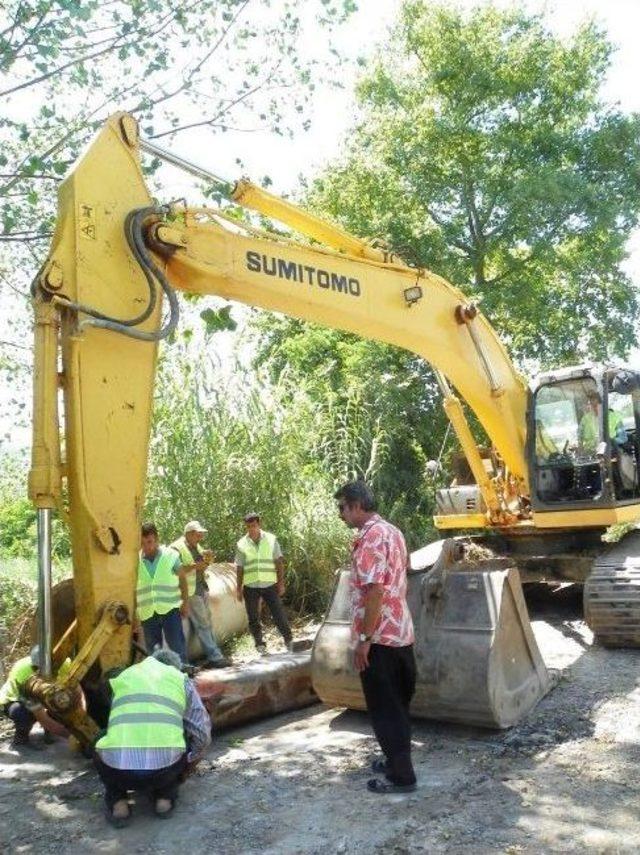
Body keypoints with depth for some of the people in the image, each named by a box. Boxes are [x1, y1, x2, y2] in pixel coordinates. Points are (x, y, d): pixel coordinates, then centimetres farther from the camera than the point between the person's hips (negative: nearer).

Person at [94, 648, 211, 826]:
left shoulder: (124, 676, 23)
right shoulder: (181, 679, 18)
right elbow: (202, 734, 20)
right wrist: (184, 769, 39)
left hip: (117, 770, 1)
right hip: (164, 769, -1)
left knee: (101, 752, 33)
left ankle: (117, 801, 15)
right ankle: (164, 796, 18)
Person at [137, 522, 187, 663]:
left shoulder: (171, 555, -1)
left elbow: (182, 580, 5)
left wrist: (185, 602, 2)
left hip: (170, 609, -2)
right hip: (147, 613, 2)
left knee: (177, 646, -1)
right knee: (153, 650, 11)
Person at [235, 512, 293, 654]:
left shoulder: (271, 539, -1)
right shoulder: (242, 544, 0)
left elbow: (279, 562, 2)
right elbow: (239, 569, 5)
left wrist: (281, 583, -2)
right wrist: (239, 589, 4)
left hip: (269, 585, -1)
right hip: (250, 587, 1)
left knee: (279, 614, 0)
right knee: (253, 619, 7)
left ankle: (288, 640, 17)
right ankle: (259, 644, 21)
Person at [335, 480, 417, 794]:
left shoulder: (370, 536, -18)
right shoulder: (392, 531, 12)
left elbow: (374, 590, -25)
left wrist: (364, 638, -20)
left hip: (379, 636, -10)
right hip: (401, 632, 10)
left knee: (384, 708, 2)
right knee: (398, 703, 19)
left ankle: (401, 775, 11)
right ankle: (397, 759, 32)